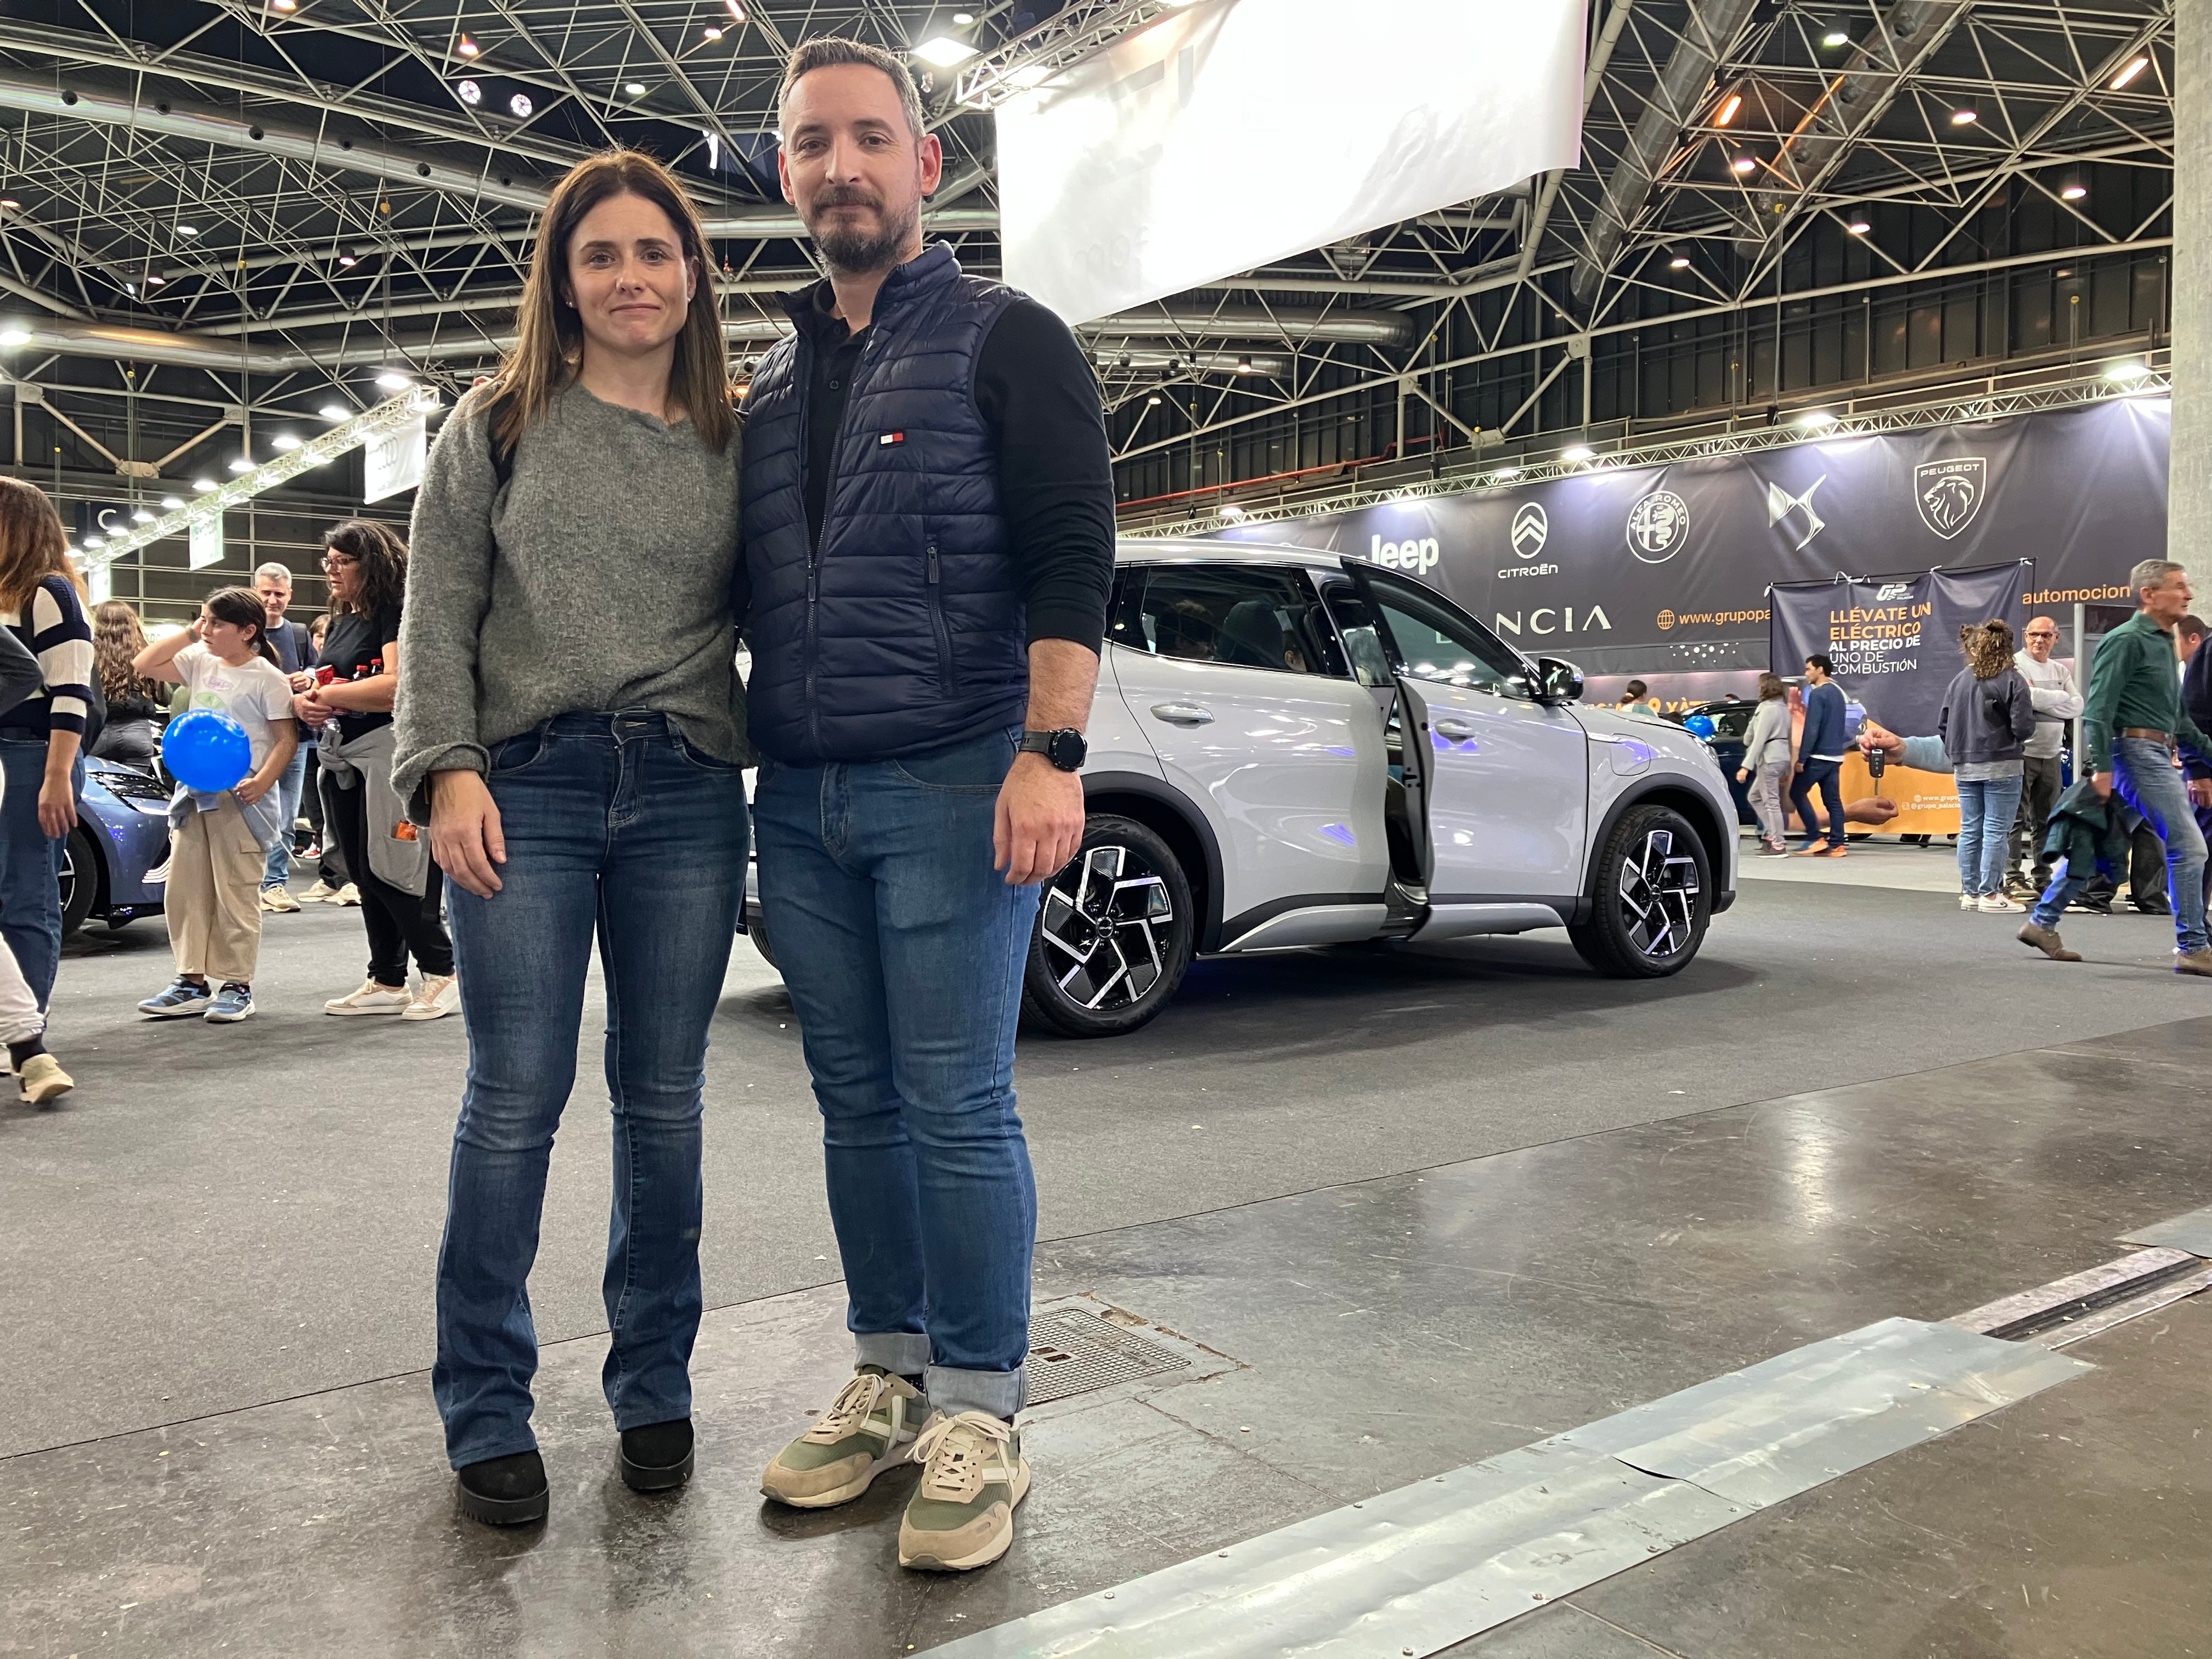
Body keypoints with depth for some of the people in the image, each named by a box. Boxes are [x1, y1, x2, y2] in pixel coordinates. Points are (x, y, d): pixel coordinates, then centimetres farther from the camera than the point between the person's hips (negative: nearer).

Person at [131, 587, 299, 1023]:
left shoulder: (267, 677, -8)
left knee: (236, 895, -2)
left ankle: (238, 986, 7)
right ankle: (192, 982, 18)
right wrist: (188, 634, 6)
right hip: (193, 792, 7)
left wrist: (263, 781, -24)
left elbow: (287, 738, -11)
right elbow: (144, 665, 12)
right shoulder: (200, 662, 11)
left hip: (241, 796, -7)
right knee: (184, 891, 9)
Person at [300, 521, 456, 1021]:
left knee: (387, 869, -10)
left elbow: (398, 685, -21)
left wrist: (328, 694, -13)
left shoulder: (395, 613, -7)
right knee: (365, 875, 9)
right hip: (340, 755, 9)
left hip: (387, 749, -9)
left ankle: (442, 971, 0)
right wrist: (303, 700, -1)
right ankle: (387, 982, 15)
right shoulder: (341, 622, 19)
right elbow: (322, 686, 22)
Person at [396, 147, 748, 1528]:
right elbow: (440, 612, 4)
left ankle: (655, 1385, 22)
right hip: (528, 788, -1)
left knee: (664, 1103, 7)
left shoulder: (737, 440, 11)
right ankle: (487, 1406, 15)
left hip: (688, 793, 1)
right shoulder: (498, 426, 8)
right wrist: (450, 768, -7)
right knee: (515, 1099, 0)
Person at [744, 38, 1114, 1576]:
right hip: (802, 800, 6)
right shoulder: (773, 380, 20)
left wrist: (1050, 753, -20)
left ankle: (980, 1412, 10)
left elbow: (1071, 557, -8)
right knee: (860, 1102, 10)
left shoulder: (1005, 339, 2)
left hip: (952, 786, -6)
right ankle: (889, 1377, 24)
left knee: (958, 1105, -3)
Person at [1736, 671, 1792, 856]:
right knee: (1756, 797, 19)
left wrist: (1746, 767, -20)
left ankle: (1778, 845, -4)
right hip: (1782, 757, 10)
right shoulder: (1783, 708, 15)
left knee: (1771, 801, -6)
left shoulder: (1768, 709, -13)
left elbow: (1759, 740, -19)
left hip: (1770, 759, -10)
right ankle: (1772, 834, 17)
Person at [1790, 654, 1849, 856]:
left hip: (1819, 756, -9)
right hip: (1835, 756, 9)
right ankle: (1836, 845, 4)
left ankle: (1816, 839, -4)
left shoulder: (1818, 694, -13)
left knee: (1797, 793, 1)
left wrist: (1802, 758, -16)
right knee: (1833, 800, 6)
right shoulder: (1838, 692, 15)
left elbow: (1812, 729, -18)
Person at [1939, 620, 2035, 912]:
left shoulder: (1959, 680, 5)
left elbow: (1942, 725, 7)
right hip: (2001, 766, -5)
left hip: (1964, 767, 5)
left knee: (1969, 831, 10)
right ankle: (1990, 894, 0)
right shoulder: (2012, 680, -8)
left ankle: (1969, 893, 16)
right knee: (1996, 831, -1)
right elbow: (2023, 728, -13)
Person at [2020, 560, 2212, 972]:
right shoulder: (2127, 640, -10)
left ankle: (2043, 922, 15)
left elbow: (2177, 715, 24)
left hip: (2158, 756, 9)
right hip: (2137, 751, -9)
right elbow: (2099, 708, -17)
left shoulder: (2164, 642, 19)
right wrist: (2102, 766, -22)